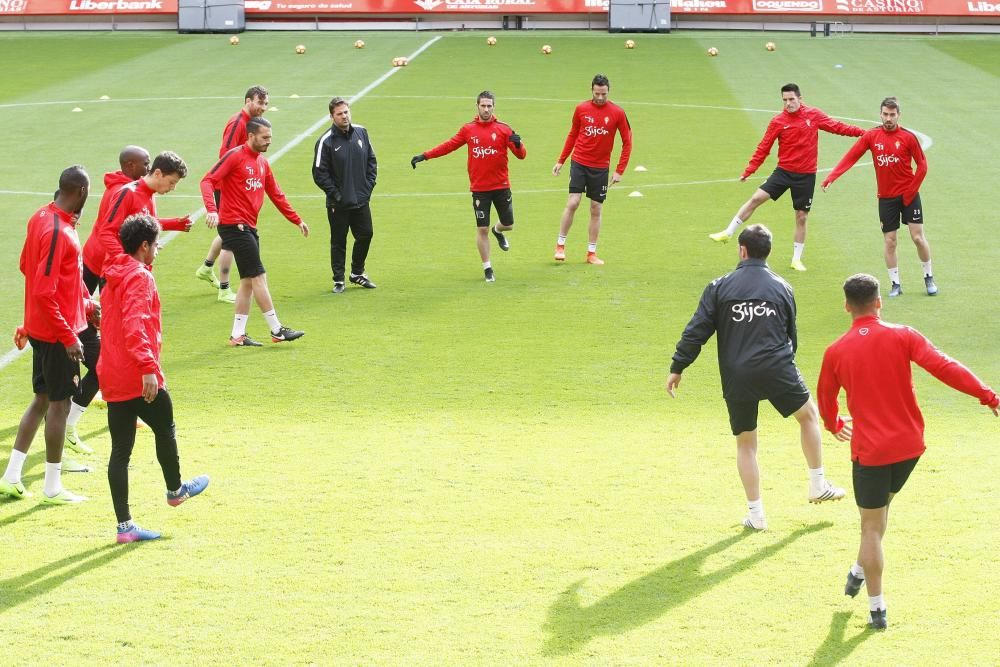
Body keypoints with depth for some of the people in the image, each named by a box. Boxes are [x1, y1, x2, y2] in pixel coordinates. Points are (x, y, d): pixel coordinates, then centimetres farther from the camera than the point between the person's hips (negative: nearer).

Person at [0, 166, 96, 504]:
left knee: (42, 399, 17)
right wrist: (68, 337, -22)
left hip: (40, 328, 9)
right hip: (58, 331, -9)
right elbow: (43, 292, -26)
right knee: (59, 403, 1)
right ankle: (53, 487, 10)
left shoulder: (41, 218, 6)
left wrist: (85, 304, 21)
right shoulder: (59, 232, -23)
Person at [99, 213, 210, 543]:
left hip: (112, 378, 8)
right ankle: (175, 489, 38)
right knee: (165, 430, 17)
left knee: (120, 450, 4)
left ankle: (125, 525, 4)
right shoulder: (140, 278, -13)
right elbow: (134, 325, -26)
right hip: (140, 379, -8)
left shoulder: (114, 277, 15)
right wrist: (148, 366, -33)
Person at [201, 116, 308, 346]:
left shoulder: (262, 163, 14)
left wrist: (297, 220, 21)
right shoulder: (235, 156, -11)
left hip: (249, 228, 9)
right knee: (258, 276, -7)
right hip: (234, 226, -9)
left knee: (248, 281, 9)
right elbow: (208, 181, -18)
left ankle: (238, 335, 13)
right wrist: (212, 210, -33)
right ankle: (277, 330, -2)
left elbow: (276, 195, 22)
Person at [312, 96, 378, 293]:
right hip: (338, 203, -5)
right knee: (338, 241, 4)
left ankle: (357, 273, 30)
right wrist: (335, 193, -13)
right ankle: (338, 279, 15)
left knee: (366, 235, 11)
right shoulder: (326, 141, -12)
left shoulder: (361, 133, 2)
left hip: (361, 200, 5)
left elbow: (371, 161, 11)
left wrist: (369, 186, 2)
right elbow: (319, 173, -11)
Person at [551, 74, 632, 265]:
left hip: (600, 168, 0)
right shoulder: (581, 109, -1)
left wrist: (620, 170, -4)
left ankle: (592, 253, 14)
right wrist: (561, 161, 11)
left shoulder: (617, 113, -5)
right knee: (572, 203, -10)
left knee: (596, 209, 5)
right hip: (579, 163, 0)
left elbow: (627, 142, 0)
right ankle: (560, 245, 3)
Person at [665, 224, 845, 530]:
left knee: (745, 443, 13)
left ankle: (756, 513, 11)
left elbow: (696, 331, -2)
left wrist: (677, 368, 4)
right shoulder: (782, 288, 7)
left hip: (736, 377, 0)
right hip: (777, 371, 0)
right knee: (809, 414, 25)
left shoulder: (719, 287, 2)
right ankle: (818, 486, 29)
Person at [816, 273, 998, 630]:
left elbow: (825, 398, 12)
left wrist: (835, 425, 34)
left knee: (872, 526, 7)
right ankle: (861, 571, 35)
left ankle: (877, 608, 9)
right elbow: (943, 367, -17)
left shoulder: (836, 352, -3)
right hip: (909, 445, 2)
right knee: (881, 505, 27)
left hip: (869, 450, -2)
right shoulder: (902, 337, -6)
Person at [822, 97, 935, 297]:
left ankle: (929, 278, 16)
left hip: (908, 195, -1)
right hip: (886, 197, 1)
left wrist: (912, 190, -8)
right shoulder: (871, 136, -2)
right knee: (890, 242, 3)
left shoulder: (908, 137, -6)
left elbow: (922, 165, -1)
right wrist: (831, 177, -18)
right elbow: (851, 157, -7)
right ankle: (895, 284, 14)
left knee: (918, 237, -2)